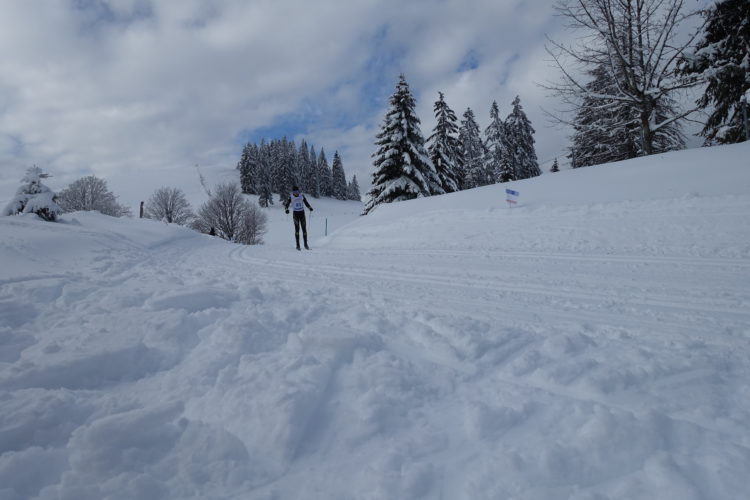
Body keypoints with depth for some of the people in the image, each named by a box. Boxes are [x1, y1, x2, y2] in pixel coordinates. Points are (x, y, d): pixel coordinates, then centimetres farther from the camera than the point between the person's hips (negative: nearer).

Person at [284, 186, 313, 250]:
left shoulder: (302, 195, 2)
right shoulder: (290, 197, -4)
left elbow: (306, 203, 11)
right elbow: (286, 204, -2)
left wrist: (310, 208, -5)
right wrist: (286, 209, -23)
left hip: (302, 213, 2)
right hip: (295, 213, -2)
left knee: (304, 229, 0)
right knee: (297, 229, -9)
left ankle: (305, 244, 8)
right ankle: (298, 245, -6)